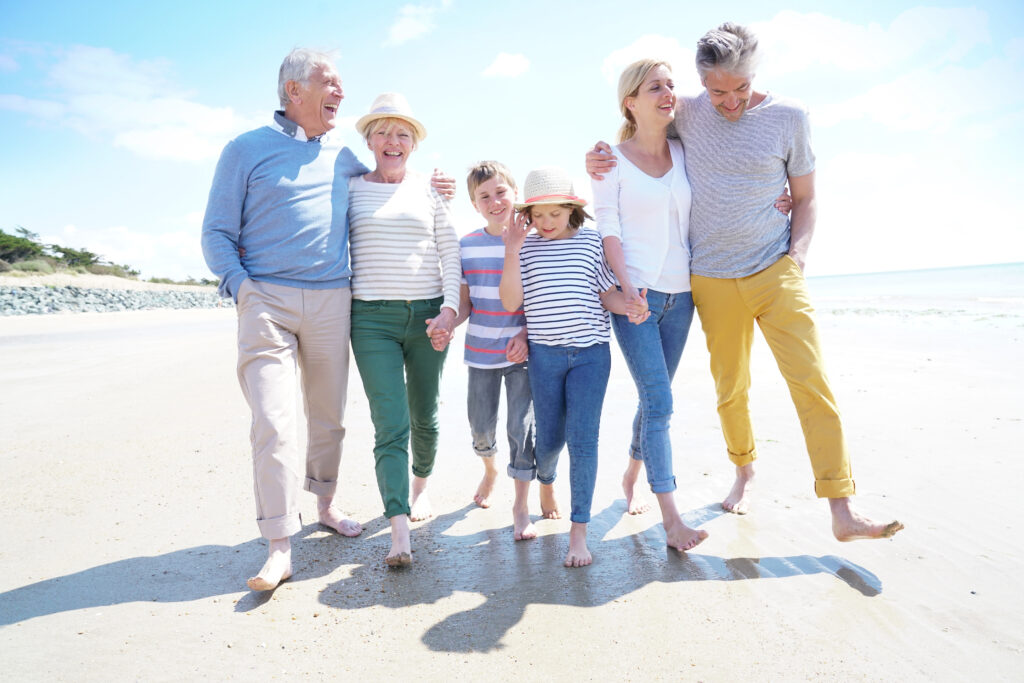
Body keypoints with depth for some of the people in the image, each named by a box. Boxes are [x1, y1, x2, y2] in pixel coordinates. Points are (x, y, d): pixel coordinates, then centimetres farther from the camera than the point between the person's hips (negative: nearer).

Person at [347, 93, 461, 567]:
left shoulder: (429, 189, 10)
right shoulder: (350, 188, 8)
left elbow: (450, 252, 7)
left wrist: (450, 307, -5)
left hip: (428, 315, 2)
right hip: (372, 318, -1)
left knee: (424, 417, 13)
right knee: (390, 426, -10)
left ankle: (421, 486, 40)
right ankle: (400, 534, -9)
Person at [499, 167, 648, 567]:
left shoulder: (592, 241, 4)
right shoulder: (525, 248, 4)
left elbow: (606, 292, 7)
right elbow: (510, 302, -6)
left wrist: (628, 306, -14)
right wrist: (512, 251, -12)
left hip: (590, 353, -1)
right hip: (545, 355, 1)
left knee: (582, 439, -5)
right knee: (549, 438, 9)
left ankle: (579, 531, 5)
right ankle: (544, 481, 46)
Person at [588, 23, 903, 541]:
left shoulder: (788, 117, 0)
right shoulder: (686, 113, 2)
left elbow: (805, 198, 8)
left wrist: (797, 255, -5)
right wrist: (600, 159, -1)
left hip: (776, 271, -1)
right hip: (713, 280, 1)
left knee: (812, 383, -9)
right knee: (730, 389, 9)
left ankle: (842, 511, -3)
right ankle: (744, 470, 34)